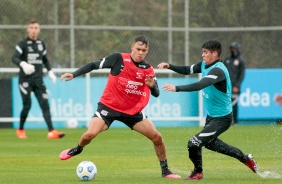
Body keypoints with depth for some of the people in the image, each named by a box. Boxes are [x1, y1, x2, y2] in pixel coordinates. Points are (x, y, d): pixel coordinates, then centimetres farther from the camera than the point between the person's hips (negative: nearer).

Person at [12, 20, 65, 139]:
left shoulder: (41, 44, 13)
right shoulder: (23, 43, -3)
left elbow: (45, 60, 26)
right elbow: (14, 58, -15)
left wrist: (50, 72, 14)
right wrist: (23, 64, -34)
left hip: (38, 80, 4)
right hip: (25, 79, -4)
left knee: (45, 105, -7)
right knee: (27, 105, -7)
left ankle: (51, 131, -15)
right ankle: (20, 130, 14)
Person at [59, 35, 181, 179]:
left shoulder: (148, 69, -3)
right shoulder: (119, 59, -13)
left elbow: (156, 94, -2)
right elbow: (94, 65, -8)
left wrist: (152, 85, -25)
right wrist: (74, 75, -15)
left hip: (133, 111, 3)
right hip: (109, 106, -3)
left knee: (157, 137, -5)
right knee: (90, 134, -20)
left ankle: (165, 171, 14)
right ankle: (78, 149, 16)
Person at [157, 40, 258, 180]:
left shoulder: (218, 70, -29)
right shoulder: (204, 65, 0)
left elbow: (199, 85, -42)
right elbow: (187, 70, 10)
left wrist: (177, 88, -49)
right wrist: (169, 66, -7)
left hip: (221, 119, -11)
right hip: (211, 115, 11)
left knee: (194, 143, -16)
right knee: (210, 143, 30)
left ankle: (198, 172, 12)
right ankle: (245, 159, 46)